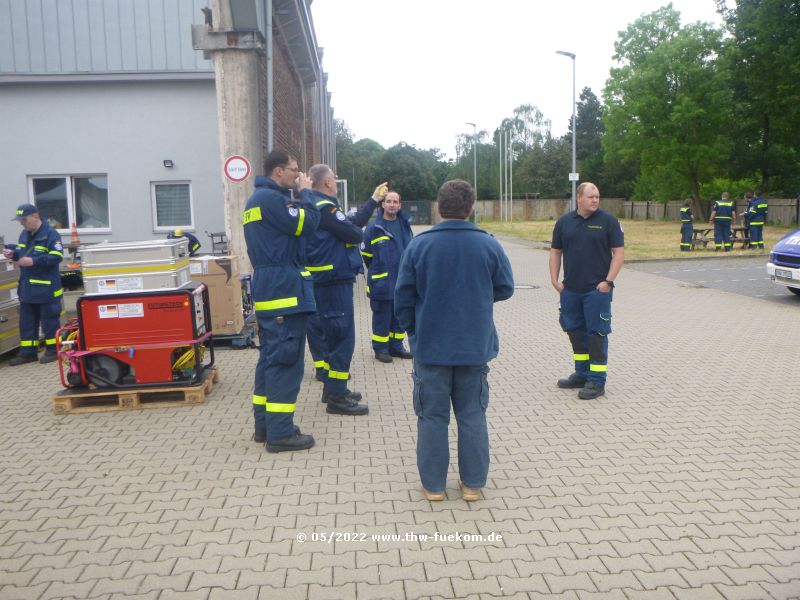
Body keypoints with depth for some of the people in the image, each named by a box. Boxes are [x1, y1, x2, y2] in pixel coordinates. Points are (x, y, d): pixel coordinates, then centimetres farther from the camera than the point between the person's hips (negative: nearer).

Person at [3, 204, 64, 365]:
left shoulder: (50, 234, -13)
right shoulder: (24, 234, 12)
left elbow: (57, 257, -21)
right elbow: (22, 254, 23)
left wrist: (34, 261, -26)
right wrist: (13, 254, 2)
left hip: (46, 288, -8)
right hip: (27, 287, 8)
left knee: (49, 320, 2)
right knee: (26, 322, 12)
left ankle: (53, 349, 14)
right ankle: (27, 352, 20)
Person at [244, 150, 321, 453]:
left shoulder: (256, 199, 19)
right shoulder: (271, 198, -14)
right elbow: (306, 224, -15)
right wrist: (305, 193, -3)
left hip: (268, 289, 11)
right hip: (284, 288, -11)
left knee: (271, 357, 14)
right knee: (285, 360, -7)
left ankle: (265, 424, 21)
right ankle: (280, 433, -2)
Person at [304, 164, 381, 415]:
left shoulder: (314, 206, 15)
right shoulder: (325, 207, -17)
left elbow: (353, 223, 18)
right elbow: (356, 234, -19)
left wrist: (374, 200, 24)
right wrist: (356, 233, 5)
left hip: (322, 282, 11)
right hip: (334, 283, -11)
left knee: (327, 335, 17)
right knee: (342, 337, -6)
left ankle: (332, 387, 28)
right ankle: (336, 397, -1)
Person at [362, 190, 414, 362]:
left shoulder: (405, 225, 7)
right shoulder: (374, 227, -8)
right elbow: (366, 253, -1)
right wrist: (376, 271, 7)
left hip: (402, 281, 5)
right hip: (382, 282, -5)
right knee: (382, 317, 2)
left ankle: (396, 346, 24)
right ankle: (380, 348, 14)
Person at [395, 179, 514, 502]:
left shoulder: (418, 245, -9)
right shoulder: (489, 245, -6)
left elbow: (403, 297, -5)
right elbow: (505, 288, 5)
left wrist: (413, 331, 11)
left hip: (431, 346, -1)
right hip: (475, 347, 1)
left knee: (432, 417, 10)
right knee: (472, 415, 13)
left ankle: (433, 485, 19)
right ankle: (472, 484, 21)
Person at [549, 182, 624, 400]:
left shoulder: (608, 221, -3)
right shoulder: (564, 222, 8)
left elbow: (619, 252, -4)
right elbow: (555, 251, 13)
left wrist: (608, 281, -12)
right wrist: (554, 280, 4)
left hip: (597, 289, -4)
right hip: (570, 290, 5)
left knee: (596, 333, -1)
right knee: (576, 331, 13)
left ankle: (597, 381, 7)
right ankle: (582, 374, 28)